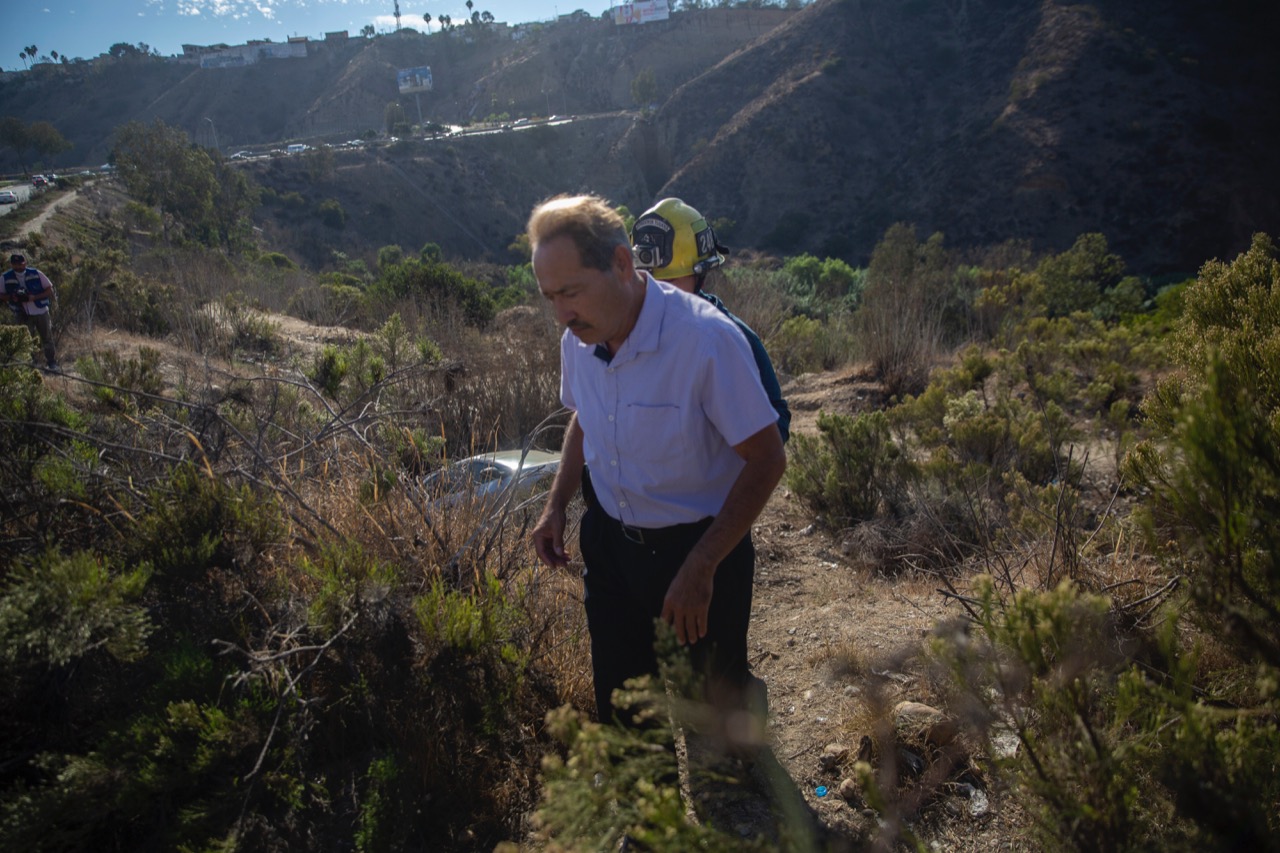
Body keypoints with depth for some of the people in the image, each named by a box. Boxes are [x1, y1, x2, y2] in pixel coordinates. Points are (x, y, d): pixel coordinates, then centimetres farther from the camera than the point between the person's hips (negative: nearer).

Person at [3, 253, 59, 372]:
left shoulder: (36, 274, -9)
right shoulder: (6, 278, -5)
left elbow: (49, 290, -4)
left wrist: (34, 297, -18)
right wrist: (12, 297, -16)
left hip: (41, 312, 0)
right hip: (24, 315, 0)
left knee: (47, 338, 10)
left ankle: (52, 363, 24)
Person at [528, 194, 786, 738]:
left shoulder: (708, 340, -26)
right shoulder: (578, 340, -5)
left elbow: (766, 459, -20)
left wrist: (700, 568, -22)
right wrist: (556, 504, 2)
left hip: (698, 549, -6)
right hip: (609, 544, 6)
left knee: (713, 711, 9)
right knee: (618, 706, 19)